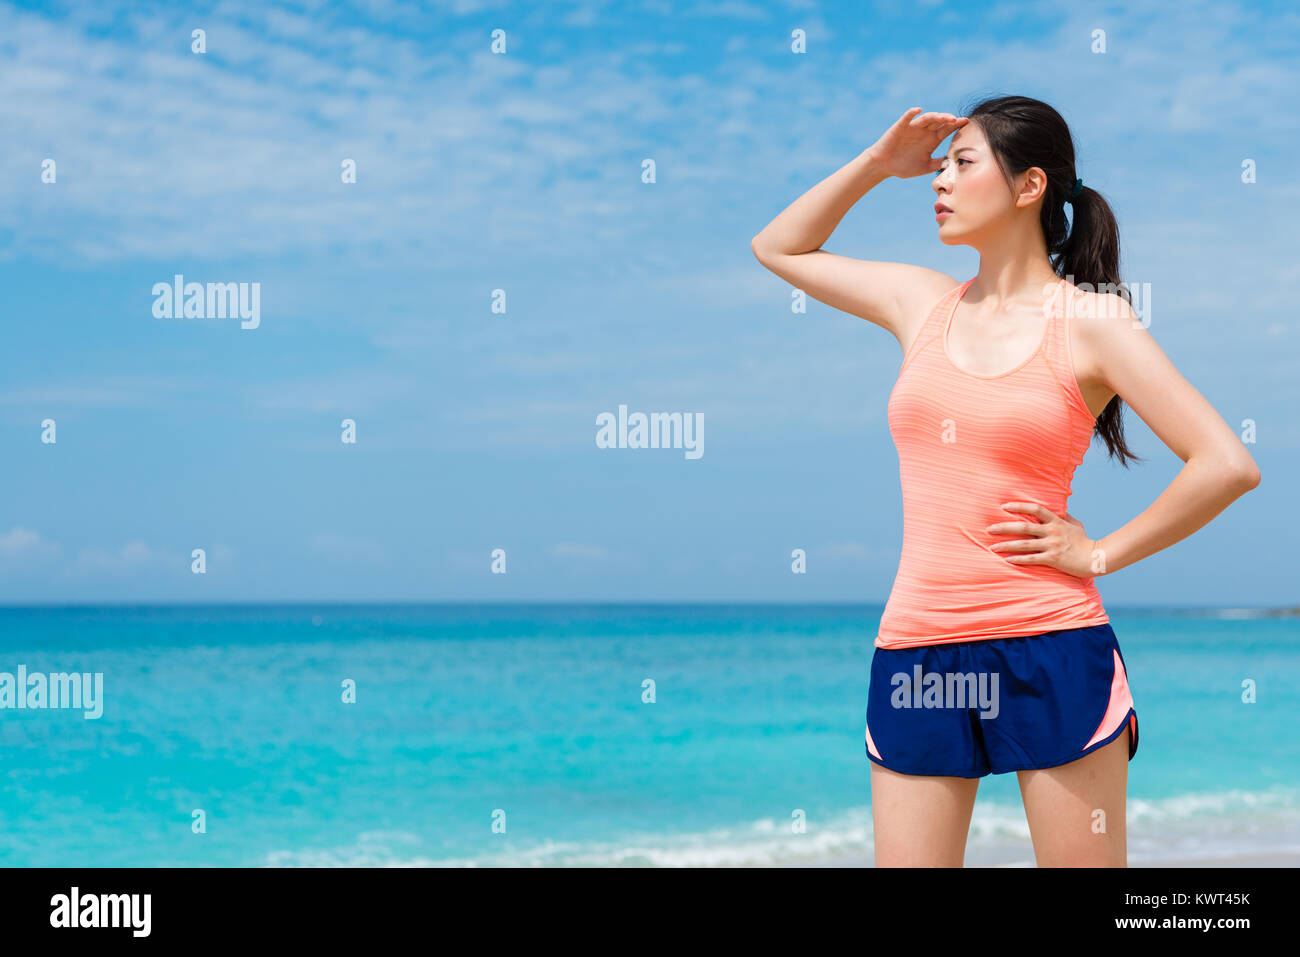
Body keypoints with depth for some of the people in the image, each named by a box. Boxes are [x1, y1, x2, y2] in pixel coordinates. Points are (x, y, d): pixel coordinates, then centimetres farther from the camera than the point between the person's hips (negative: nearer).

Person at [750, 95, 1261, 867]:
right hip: (916, 652, 4)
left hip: (1051, 651, -4)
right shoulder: (922, 302, 11)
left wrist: (1099, 554, -5)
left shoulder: (1088, 322, -3)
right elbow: (779, 248, 25)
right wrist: (880, 162, 14)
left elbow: (1229, 465, -9)